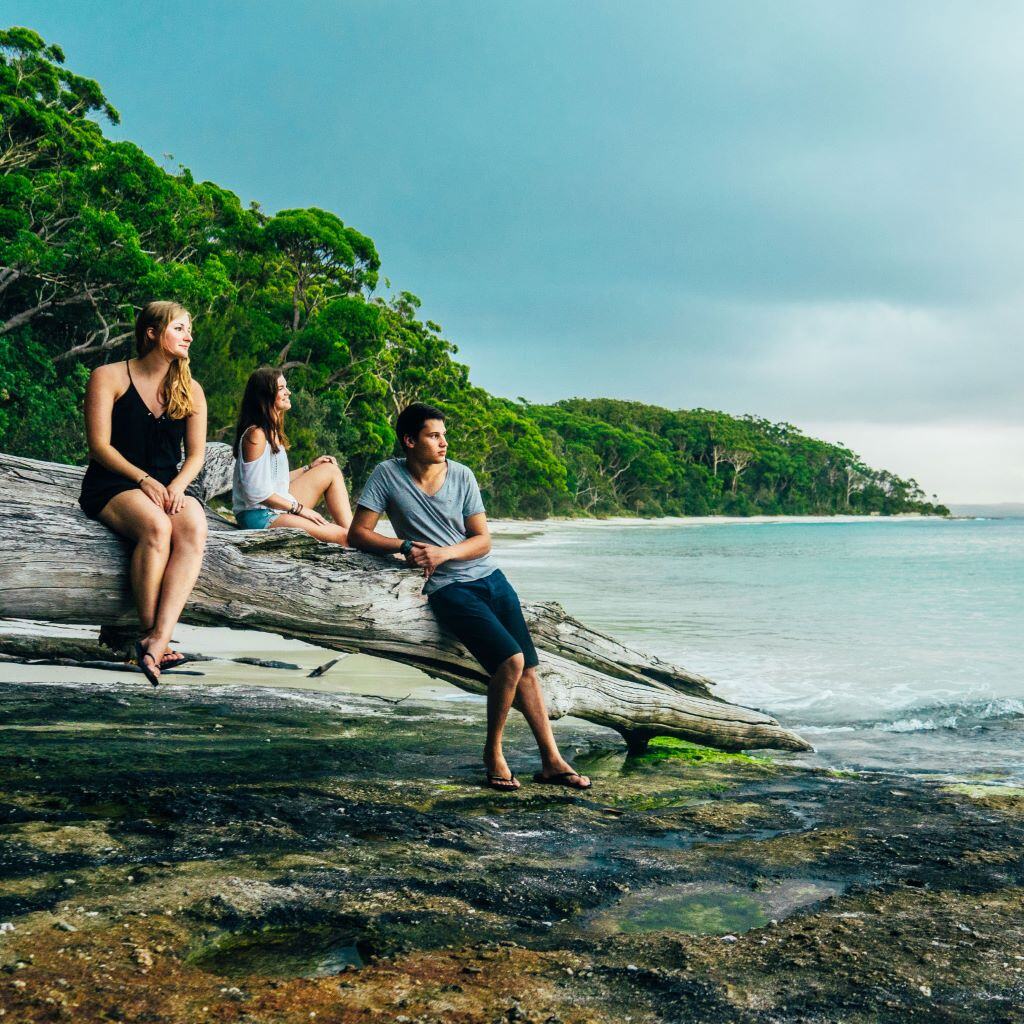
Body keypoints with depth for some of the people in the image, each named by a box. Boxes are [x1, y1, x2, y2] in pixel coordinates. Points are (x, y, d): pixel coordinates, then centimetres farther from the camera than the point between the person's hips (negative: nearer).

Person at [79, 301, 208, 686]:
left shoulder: (190, 390, 14)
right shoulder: (109, 377, 2)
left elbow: (195, 454, 10)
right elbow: (100, 446, -5)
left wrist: (177, 486, -11)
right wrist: (144, 480, -17)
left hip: (169, 487, 4)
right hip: (112, 486, -3)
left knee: (194, 529, -33)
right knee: (156, 526, -38)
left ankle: (159, 640, -44)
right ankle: (150, 633, -32)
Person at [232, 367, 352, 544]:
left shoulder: (273, 431, 14)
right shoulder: (256, 434, -16)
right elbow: (257, 492, -20)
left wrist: (309, 468, 12)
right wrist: (300, 508, -15)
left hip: (278, 508, 10)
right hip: (259, 516, -10)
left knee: (331, 470, 10)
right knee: (340, 536, -18)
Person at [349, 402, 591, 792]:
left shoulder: (461, 475, 3)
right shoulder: (388, 475, -3)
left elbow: (483, 540, 4)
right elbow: (358, 534, -4)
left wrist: (442, 552, -14)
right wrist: (404, 547, -17)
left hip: (490, 577, 4)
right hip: (447, 588, -4)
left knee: (528, 669, -2)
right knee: (511, 661, -21)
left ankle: (552, 760, 4)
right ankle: (493, 752, -1)